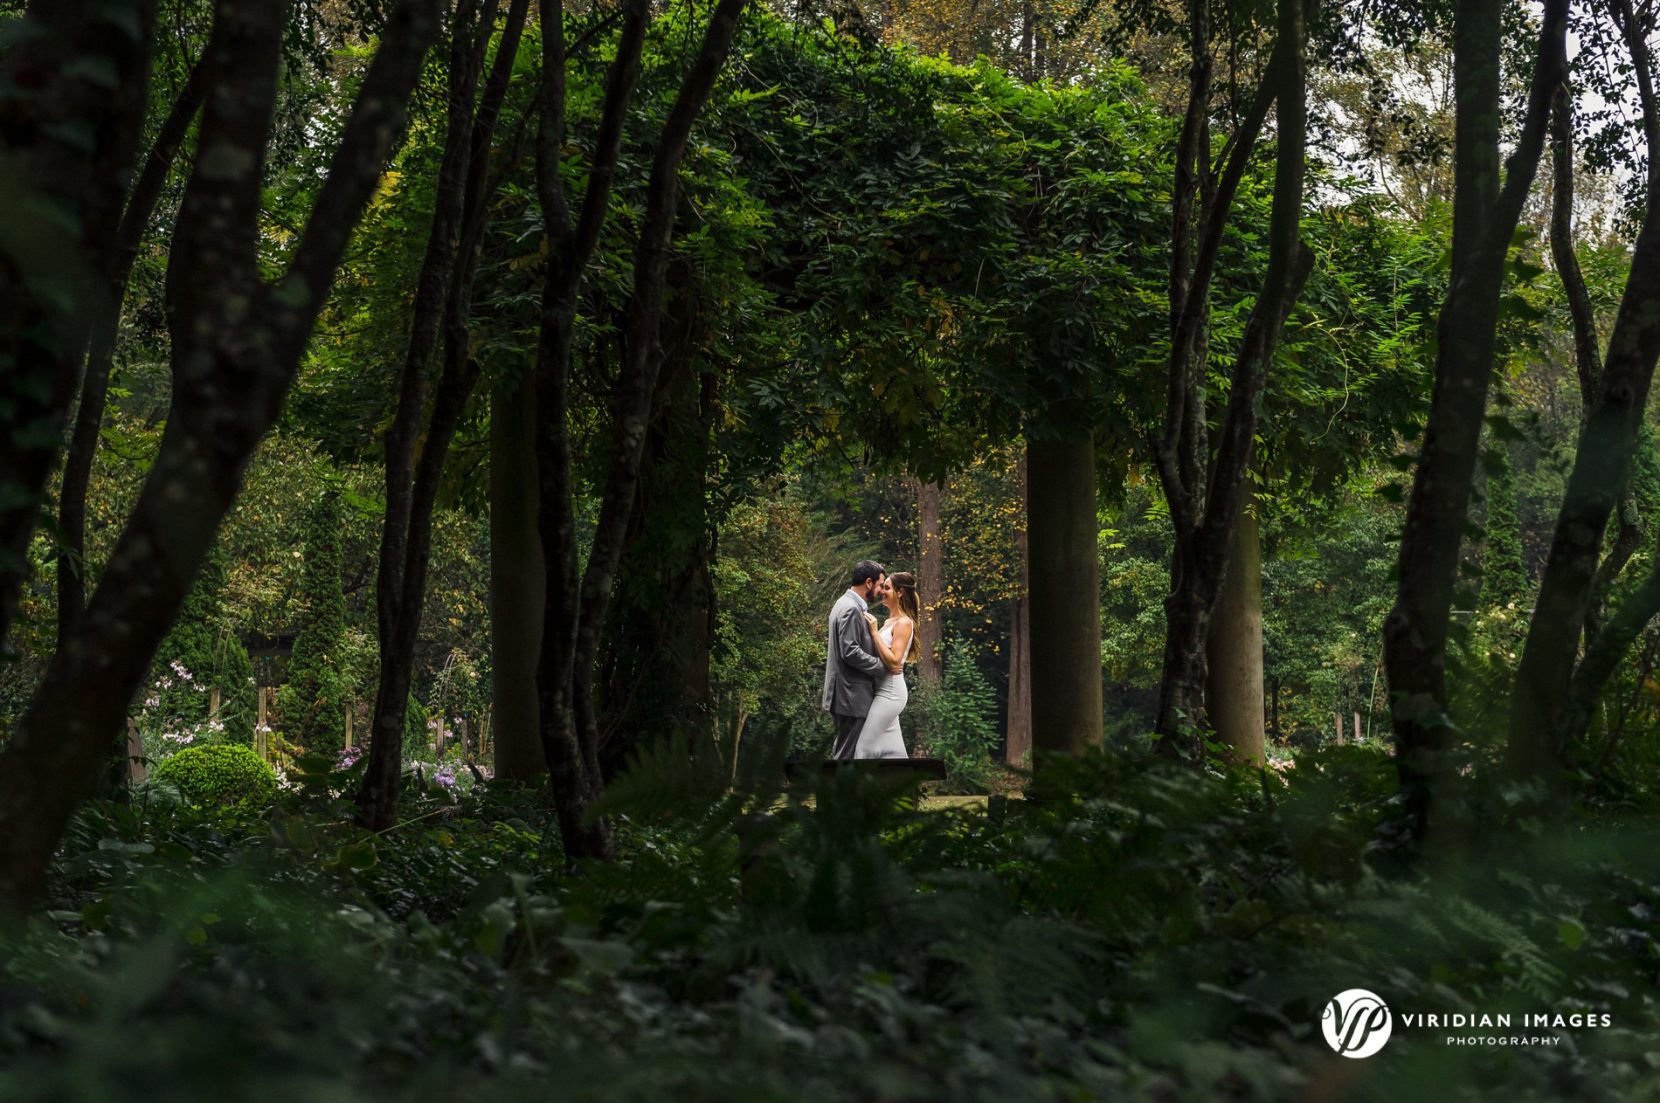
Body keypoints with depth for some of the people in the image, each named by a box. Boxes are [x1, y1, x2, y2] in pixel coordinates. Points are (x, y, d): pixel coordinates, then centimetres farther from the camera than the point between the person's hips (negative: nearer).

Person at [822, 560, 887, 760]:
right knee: (846, 754, -6)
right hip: (851, 696, -11)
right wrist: (884, 666, -17)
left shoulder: (846, 604, 15)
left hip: (849, 694, 11)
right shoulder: (851, 609, -17)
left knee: (843, 752, 14)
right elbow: (850, 652, -24)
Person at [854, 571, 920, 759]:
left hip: (890, 692, -9)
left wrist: (874, 632, -20)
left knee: (865, 745, -8)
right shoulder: (890, 621, 13)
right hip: (885, 691, 9)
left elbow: (894, 661, -22)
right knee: (891, 750, 9)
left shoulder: (904, 623, -13)